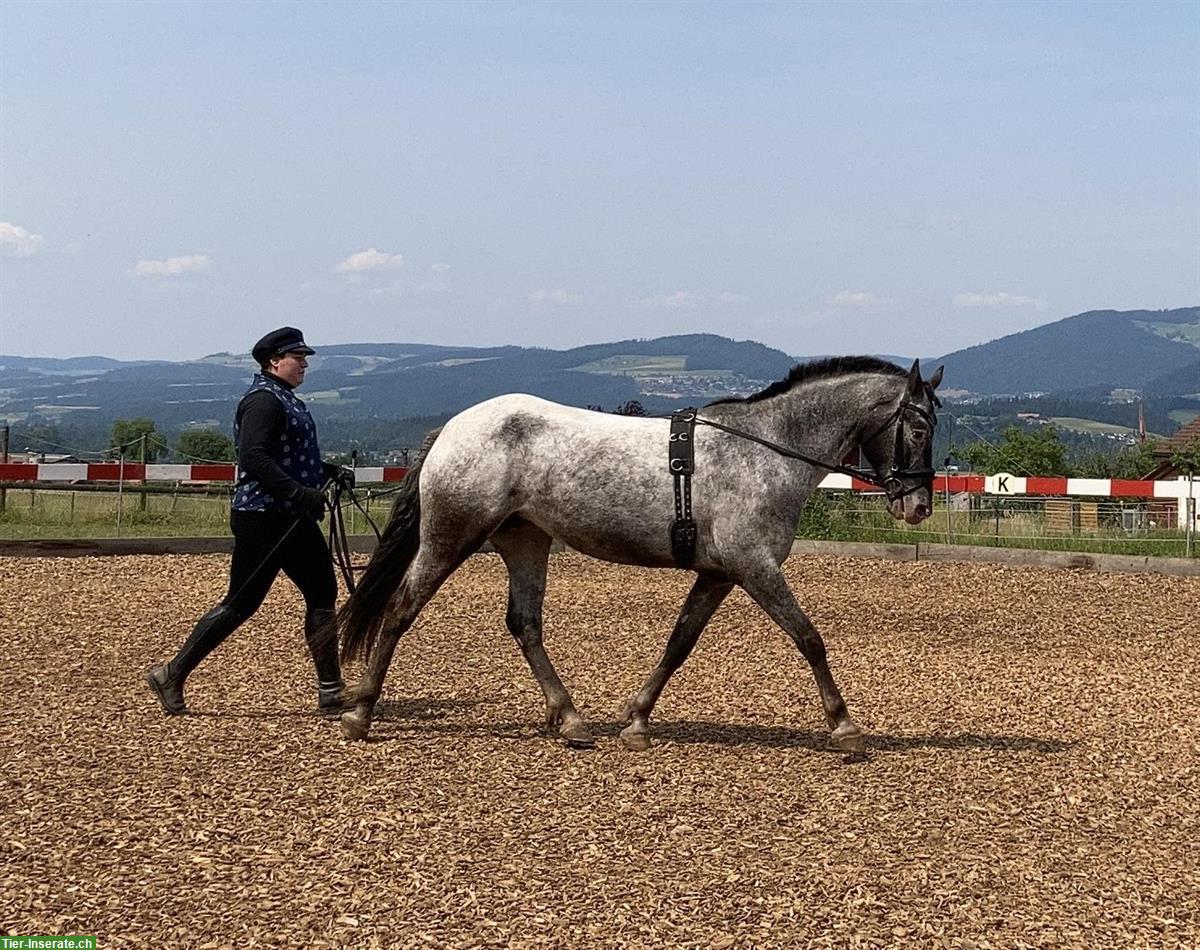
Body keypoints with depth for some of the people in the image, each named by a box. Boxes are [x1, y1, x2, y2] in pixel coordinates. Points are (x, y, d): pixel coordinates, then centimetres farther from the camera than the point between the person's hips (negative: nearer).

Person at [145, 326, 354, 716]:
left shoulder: (286, 400, 18)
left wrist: (331, 472, 14)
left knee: (322, 595, 9)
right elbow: (254, 459, -26)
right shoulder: (263, 401, -14)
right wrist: (302, 493, -30)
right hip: (262, 519, -10)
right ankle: (172, 674, 5)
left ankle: (331, 692, 13)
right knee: (241, 603, -5)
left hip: (290, 518, 10)